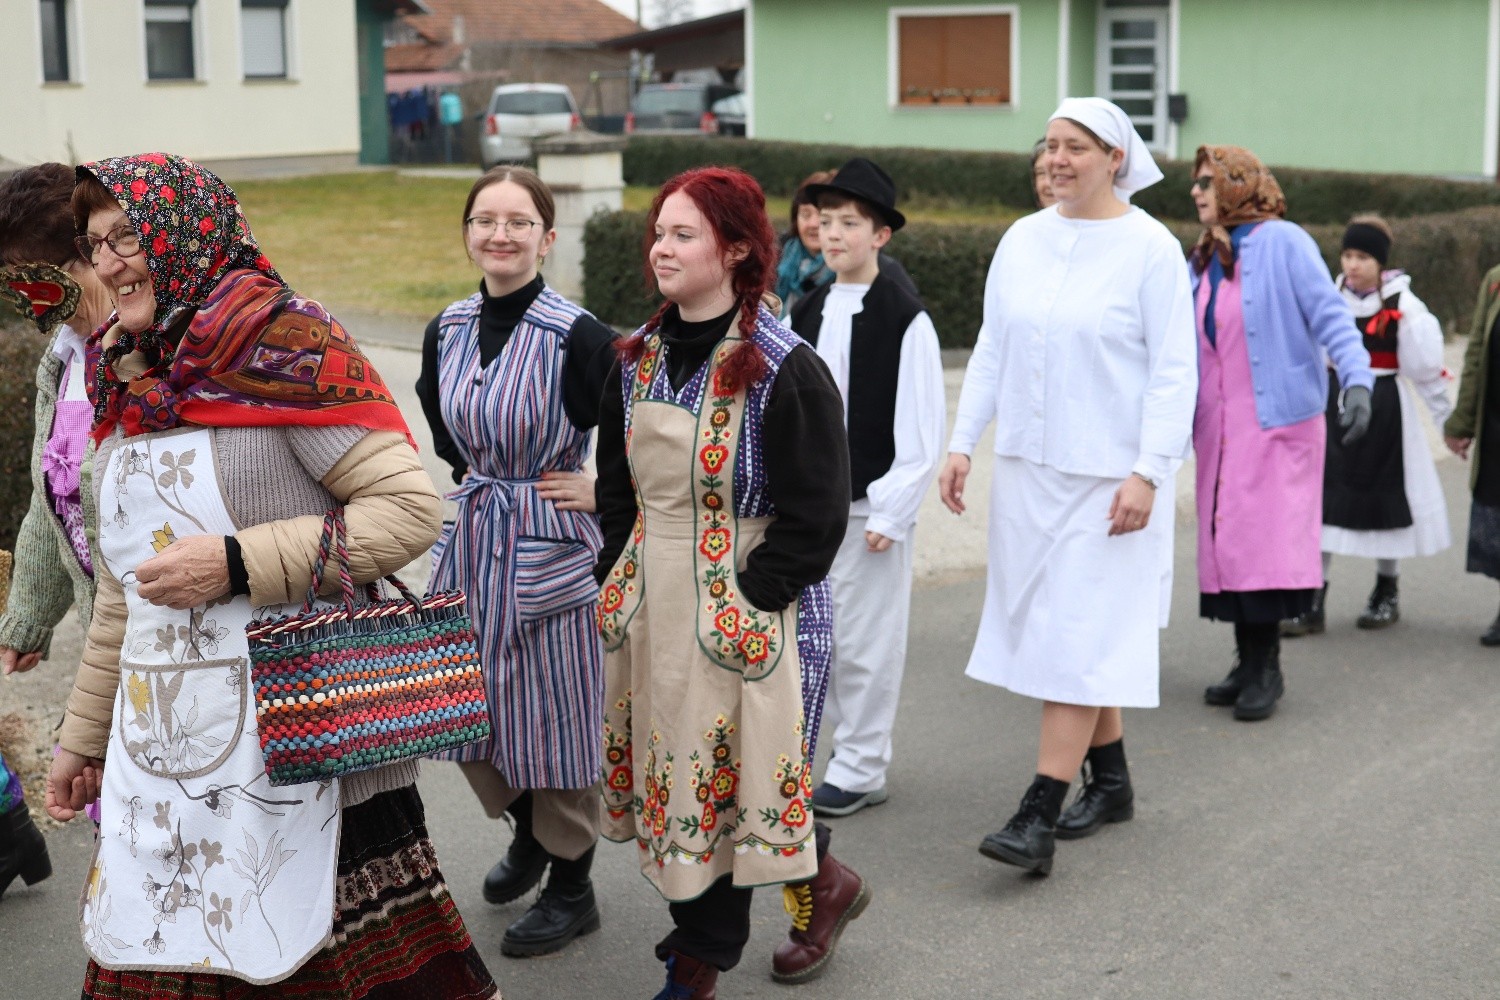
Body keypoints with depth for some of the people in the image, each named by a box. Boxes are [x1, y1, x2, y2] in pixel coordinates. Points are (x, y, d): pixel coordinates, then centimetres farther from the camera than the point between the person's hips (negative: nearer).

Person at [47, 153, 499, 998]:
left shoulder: (286, 344, -9)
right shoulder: (127, 381, 14)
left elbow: (410, 509, -16)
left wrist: (236, 565, -20)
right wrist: (83, 739, 23)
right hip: (159, 751, 7)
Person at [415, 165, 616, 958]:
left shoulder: (577, 337, -17)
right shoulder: (448, 330, 2)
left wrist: (602, 491, -10)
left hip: (551, 547, -6)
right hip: (473, 538, 6)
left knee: (552, 716, 4)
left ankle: (571, 887, 21)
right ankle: (525, 833, 43)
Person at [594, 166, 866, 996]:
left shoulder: (783, 370, -14)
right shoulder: (638, 359, 6)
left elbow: (814, 516, -14)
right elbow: (616, 486, 16)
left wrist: (749, 600, -15)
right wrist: (618, 583, 9)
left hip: (749, 608, -6)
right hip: (651, 607, 6)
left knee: (724, 777, 0)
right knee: (675, 781, 9)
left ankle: (823, 885, 29)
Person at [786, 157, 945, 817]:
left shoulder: (906, 321, -9)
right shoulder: (806, 314, 9)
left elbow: (922, 429, -11)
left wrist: (890, 513, -14)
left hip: (869, 505, -6)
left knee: (864, 641, 0)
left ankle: (860, 770, 12)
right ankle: (852, 746, 26)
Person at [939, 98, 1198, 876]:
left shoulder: (1151, 250, -8)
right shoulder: (1022, 241, 8)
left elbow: (1174, 373, -10)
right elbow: (991, 351, 12)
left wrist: (1148, 474, -17)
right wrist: (962, 443, 6)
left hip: (1108, 476, -6)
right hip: (1029, 465, 6)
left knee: (1078, 637, -8)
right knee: (1063, 630, 12)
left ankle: (1038, 819, -8)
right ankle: (1111, 782, 28)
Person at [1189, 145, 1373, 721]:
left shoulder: (1283, 242, -7)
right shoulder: (1203, 261, 14)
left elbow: (1329, 315, -13)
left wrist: (1356, 381, -25)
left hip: (1277, 422, -7)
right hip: (1218, 429, 7)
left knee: (1266, 541, -9)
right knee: (1226, 543, 6)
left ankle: (1266, 669, 0)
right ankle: (1250, 663, 15)